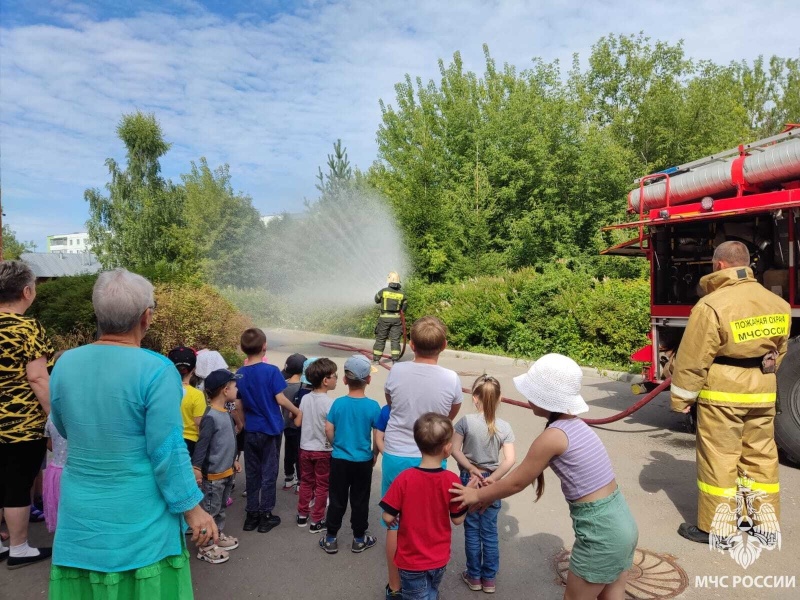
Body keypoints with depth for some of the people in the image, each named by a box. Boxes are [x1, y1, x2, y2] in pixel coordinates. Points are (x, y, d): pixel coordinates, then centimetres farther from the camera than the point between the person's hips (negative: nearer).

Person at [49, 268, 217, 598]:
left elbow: (65, 429, 13)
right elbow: (167, 452, -19)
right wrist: (193, 509, -9)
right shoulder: (156, 370, -21)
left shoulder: (65, 363, -4)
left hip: (80, 512, 5)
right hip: (139, 515, -5)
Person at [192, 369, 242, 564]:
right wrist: (196, 468, -24)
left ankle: (218, 535, 35)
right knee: (210, 510, 4)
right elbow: (202, 445, -22)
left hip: (227, 471, 9)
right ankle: (206, 545, 15)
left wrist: (234, 460, 24)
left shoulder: (226, 413, 7)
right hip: (213, 474, -9)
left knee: (221, 507, 21)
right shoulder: (211, 417, -22)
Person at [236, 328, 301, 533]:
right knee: (269, 473, 7)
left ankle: (251, 515, 21)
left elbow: (238, 404, 3)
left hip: (251, 431, 4)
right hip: (271, 429, -4)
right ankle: (265, 516, 14)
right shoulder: (271, 371, -16)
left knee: (252, 473, 14)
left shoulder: (239, 374, -2)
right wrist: (296, 411, 1)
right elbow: (280, 399, -15)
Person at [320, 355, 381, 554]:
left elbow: (328, 430, -4)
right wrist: (374, 455, 7)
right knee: (360, 501, 13)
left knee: (337, 500, 13)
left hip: (339, 460, 1)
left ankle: (331, 539, 23)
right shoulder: (373, 406, -13)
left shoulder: (338, 403, -9)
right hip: (363, 461, -1)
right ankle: (359, 539, 25)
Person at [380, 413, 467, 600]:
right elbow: (458, 519, -7)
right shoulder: (452, 480, -18)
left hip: (412, 560, -2)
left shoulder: (405, 478, -23)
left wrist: (392, 521, 5)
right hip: (440, 559, 2)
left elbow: (388, 517, -16)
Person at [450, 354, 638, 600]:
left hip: (600, 529, -8)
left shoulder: (553, 436, -21)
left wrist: (479, 494, 7)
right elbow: (529, 471, 15)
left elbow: (517, 482, -9)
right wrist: (492, 492, 18)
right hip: (620, 520, 8)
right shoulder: (574, 424, 6)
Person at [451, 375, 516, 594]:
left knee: (472, 531, 13)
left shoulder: (466, 421, -13)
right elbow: (510, 459, -12)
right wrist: (493, 478, -13)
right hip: (491, 482, 2)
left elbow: (455, 450, -13)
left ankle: (474, 577, 25)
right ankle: (489, 578, 25)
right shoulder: (504, 427, -7)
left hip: (469, 480, -1)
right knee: (490, 532, 14)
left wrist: (471, 469, -10)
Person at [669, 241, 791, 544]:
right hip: (763, 393, 7)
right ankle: (765, 518, 29)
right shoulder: (777, 303, 4)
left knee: (719, 459, 3)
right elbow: (778, 350, 15)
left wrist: (681, 397, -5)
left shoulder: (712, 305, -18)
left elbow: (693, 360, -15)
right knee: (760, 455, 17)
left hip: (722, 394, -6)